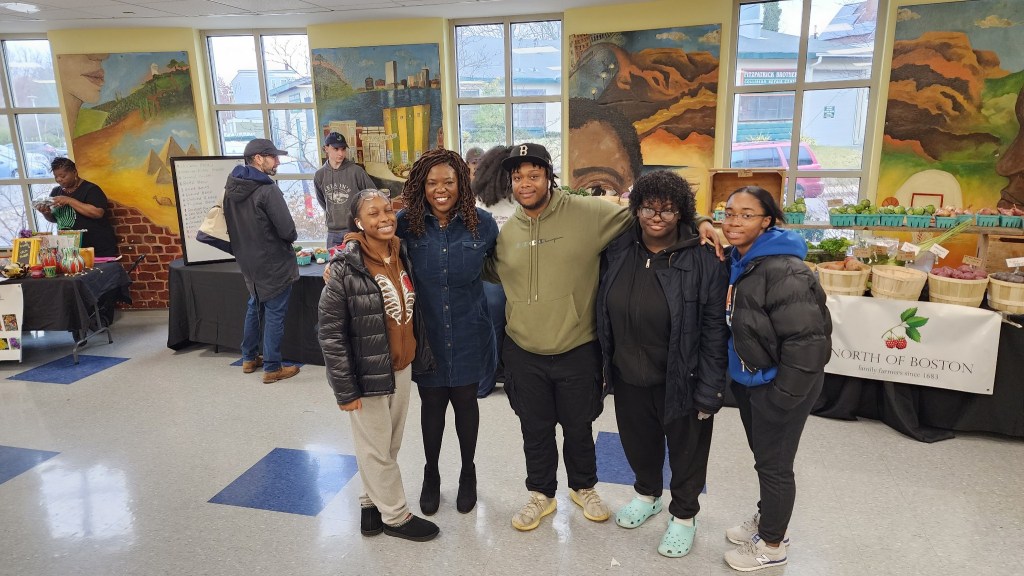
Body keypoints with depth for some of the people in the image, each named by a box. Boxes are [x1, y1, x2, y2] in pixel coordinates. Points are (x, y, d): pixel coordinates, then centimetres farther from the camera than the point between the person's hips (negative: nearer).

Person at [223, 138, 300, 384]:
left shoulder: (231, 187, 2)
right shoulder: (267, 190, -22)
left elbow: (231, 225, 10)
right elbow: (287, 230, -22)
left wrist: (247, 244, 14)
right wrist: (291, 237, -1)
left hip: (247, 260, 8)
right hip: (274, 263, -8)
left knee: (255, 306, 22)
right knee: (274, 313, 2)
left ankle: (249, 358, 33)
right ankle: (272, 368, 9)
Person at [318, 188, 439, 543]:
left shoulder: (402, 257, 2)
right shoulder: (345, 267, -17)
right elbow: (330, 333, -16)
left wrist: (421, 357, 11)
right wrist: (345, 388, -16)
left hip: (402, 368, 6)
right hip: (368, 374, -6)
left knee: (391, 444, 18)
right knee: (376, 449, 10)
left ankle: (371, 502, 39)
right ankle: (395, 516, 29)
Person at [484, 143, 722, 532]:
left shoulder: (587, 213, -12)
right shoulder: (506, 233, 2)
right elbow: (494, 272, 18)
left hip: (577, 351, -2)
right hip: (524, 354, 3)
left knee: (578, 428, 19)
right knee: (535, 431, 19)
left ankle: (583, 488, 46)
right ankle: (540, 493, 43)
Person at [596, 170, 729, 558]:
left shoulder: (704, 260, -17)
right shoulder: (618, 250, -4)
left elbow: (715, 330, -15)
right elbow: (605, 314, 5)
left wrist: (709, 391, -14)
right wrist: (606, 365, 7)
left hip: (681, 381, -4)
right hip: (628, 377, 4)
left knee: (685, 451, 17)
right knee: (638, 443, 24)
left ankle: (684, 515, 42)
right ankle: (647, 494, 52)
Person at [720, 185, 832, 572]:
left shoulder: (784, 271, -26)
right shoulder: (736, 262, 2)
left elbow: (806, 340, -27)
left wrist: (783, 395, -22)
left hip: (778, 384, -8)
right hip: (748, 379, 8)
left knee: (774, 463, 8)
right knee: (762, 455, 23)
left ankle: (772, 544, 28)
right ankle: (766, 519, 44)